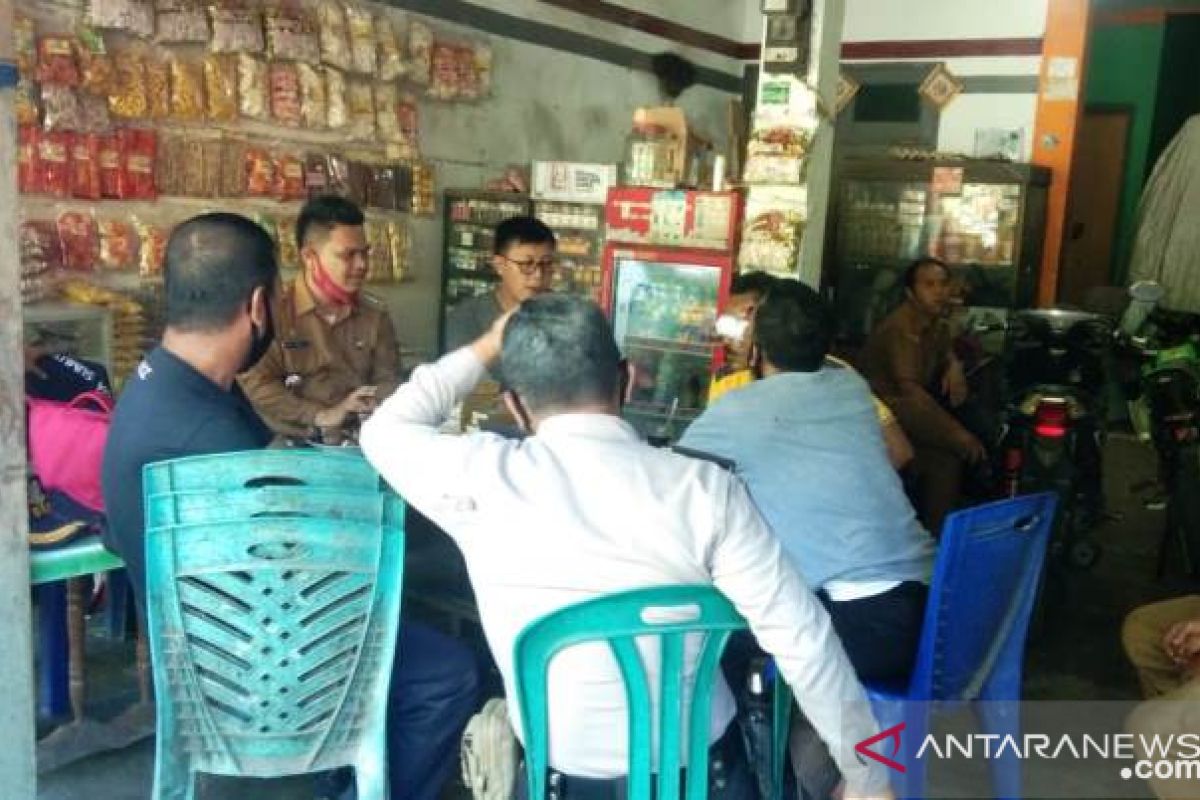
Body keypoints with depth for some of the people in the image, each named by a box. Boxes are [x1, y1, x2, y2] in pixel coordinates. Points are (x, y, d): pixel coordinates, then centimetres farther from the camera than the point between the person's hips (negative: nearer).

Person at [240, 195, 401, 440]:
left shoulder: (375, 313, 11)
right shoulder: (274, 309, -2)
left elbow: (388, 380, 8)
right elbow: (255, 383, -11)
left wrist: (374, 409, -15)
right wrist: (321, 416, -20)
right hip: (290, 444, -4)